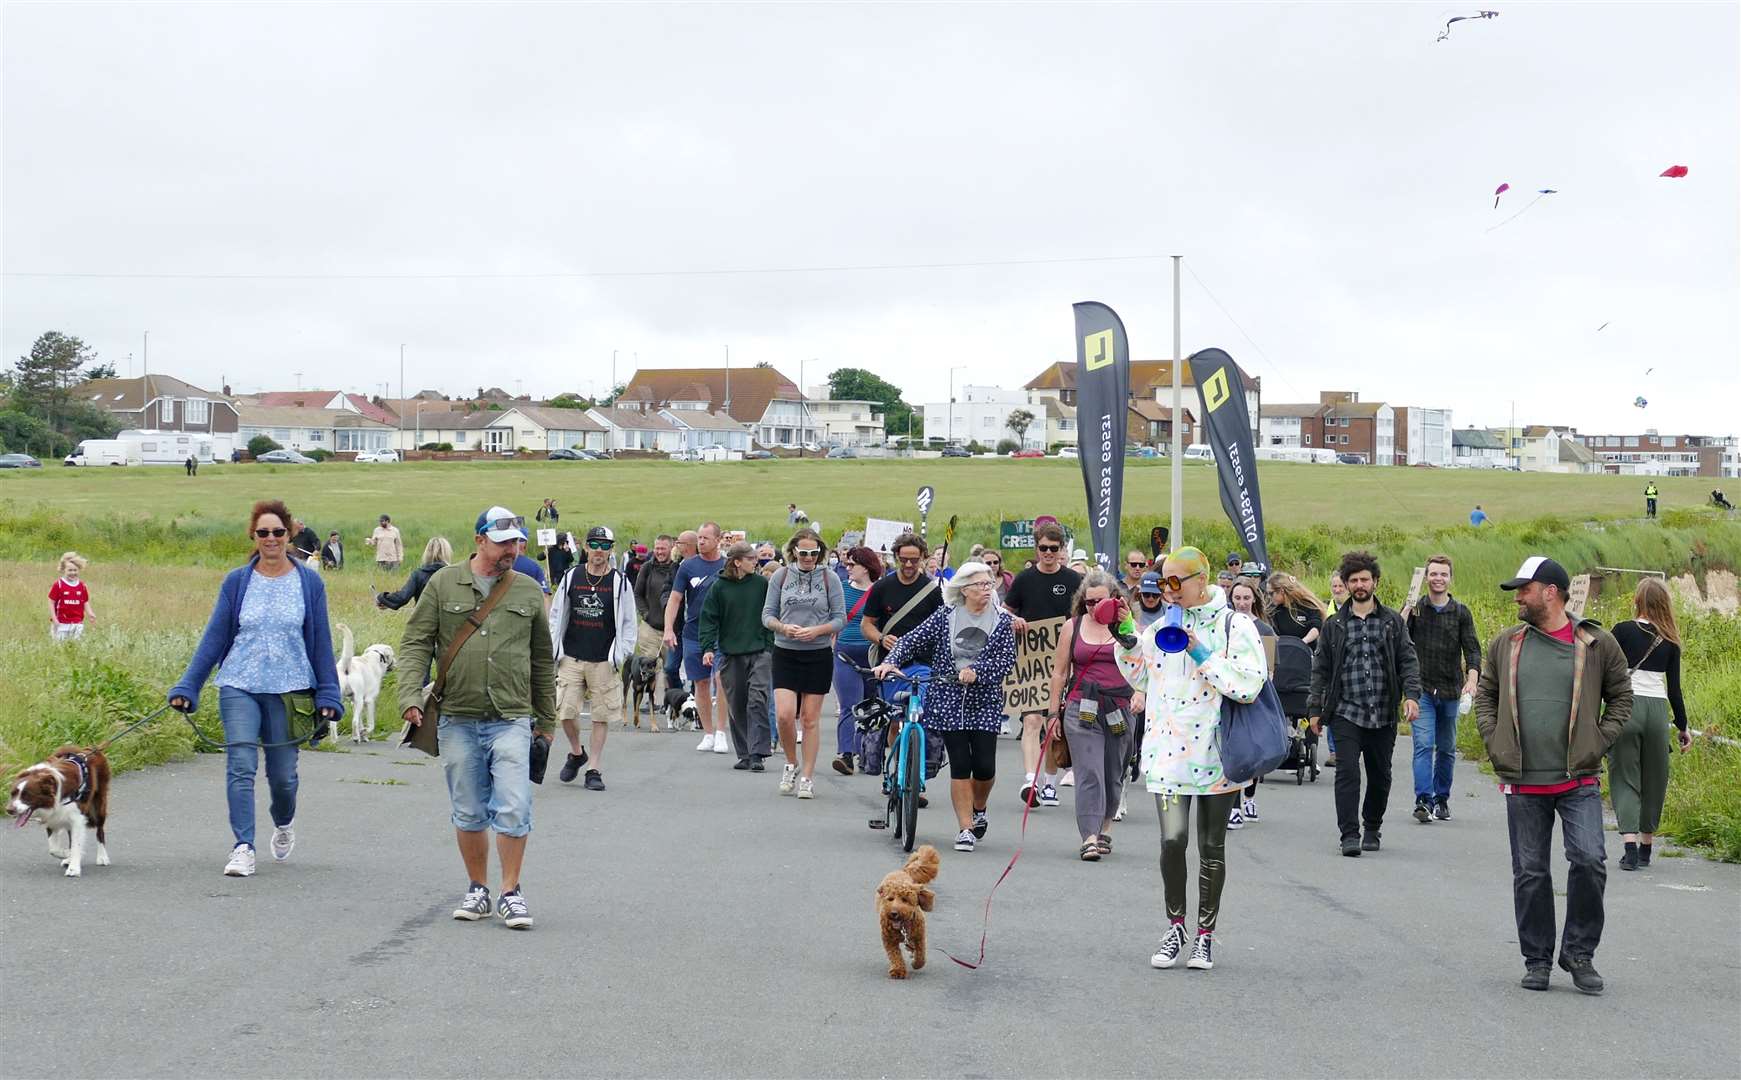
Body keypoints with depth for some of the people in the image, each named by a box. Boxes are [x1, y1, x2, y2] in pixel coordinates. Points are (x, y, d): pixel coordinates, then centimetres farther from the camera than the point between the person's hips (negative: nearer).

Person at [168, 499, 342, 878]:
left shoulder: (309, 583, 3)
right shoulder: (236, 582, 3)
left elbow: (321, 643, 6)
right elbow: (214, 637, 5)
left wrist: (328, 697, 3)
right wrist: (186, 687, 0)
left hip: (289, 691, 0)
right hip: (240, 688, 0)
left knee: (282, 774, 6)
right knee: (240, 767, -12)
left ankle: (283, 823, 37)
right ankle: (243, 848, -11)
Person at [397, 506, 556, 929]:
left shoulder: (529, 592, 8)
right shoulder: (443, 584, 4)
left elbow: (543, 660, 15)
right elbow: (415, 643, 4)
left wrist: (546, 720, 16)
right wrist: (411, 695, -10)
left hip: (511, 720, 0)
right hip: (457, 720, 0)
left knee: (514, 810, -9)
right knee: (468, 814, 9)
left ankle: (511, 893, 3)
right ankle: (478, 890, 22)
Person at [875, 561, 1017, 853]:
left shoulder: (1002, 620, 2)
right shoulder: (945, 615, 2)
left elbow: (1007, 659, -7)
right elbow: (914, 639, 0)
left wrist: (977, 672, -22)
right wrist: (890, 661, -15)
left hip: (985, 701, 0)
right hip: (949, 700, 0)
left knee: (984, 766, -4)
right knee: (960, 765, -3)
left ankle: (979, 811, 27)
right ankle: (966, 828, 5)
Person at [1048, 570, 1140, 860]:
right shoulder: (1073, 627, 7)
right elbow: (1059, 672, 11)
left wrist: (1140, 693, -14)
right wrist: (1055, 712, 8)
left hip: (1119, 710, 1)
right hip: (1082, 710, -1)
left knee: (1114, 774, 8)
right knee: (1088, 774, -10)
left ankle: (1105, 828, 25)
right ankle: (1089, 838, -13)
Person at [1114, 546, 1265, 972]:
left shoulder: (1235, 625, -6)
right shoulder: (1159, 625, 8)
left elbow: (1249, 686, -16)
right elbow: (1141, 679, 20)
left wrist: (1205, 658, -18)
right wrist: (1127, 646, 4)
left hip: (1215, 753, -2)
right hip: (1168, 749, 3)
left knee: (1212, 845, 7)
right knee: (1172, 839, -7)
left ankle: (1205, 934, 19)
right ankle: (1175, 928, 10)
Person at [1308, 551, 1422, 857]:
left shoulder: (1393, 622, 7)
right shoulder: (1334, 624, 7)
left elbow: (1408, 661, 4)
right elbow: (1321, 668, 9)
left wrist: (1411, 695, -11)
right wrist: (1315, 708, 5)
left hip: (1383, 714, 1)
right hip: (1346, 712, -1)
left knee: (1380, 775, 9)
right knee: (1348, 772, -12)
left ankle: (1372, 828, 26)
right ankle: (1350, 834, -11)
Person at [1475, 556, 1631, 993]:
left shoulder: (1597, 644, 1)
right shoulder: (1506, 645, 7)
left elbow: (1621, 699, 9)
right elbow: (1485, 696, 17)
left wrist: (1595, 744, -1)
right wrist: (1495, 745, 5)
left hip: (1579, 781, -2)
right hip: (1522, 782, 2)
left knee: (1589, 861, -13)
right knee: (1530, 873, 6)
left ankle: (1579, 953, 4)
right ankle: (1537, 960, 17)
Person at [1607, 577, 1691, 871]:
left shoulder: (1622, 631, -3)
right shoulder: (1670, 641, 5)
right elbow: (1674, 688, 7)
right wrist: (1682, 726, 15)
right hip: (1658, 709, 2)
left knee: (1624, 779, 2)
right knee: (1654, 779, 15)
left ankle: (1630, 844, -14)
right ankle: (1645, 847, 22)